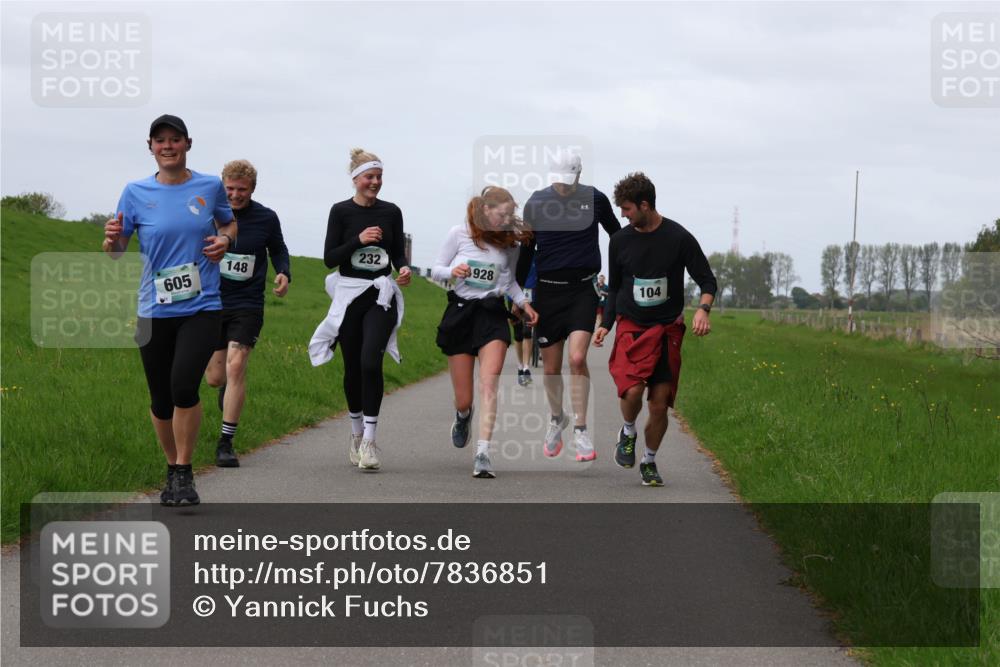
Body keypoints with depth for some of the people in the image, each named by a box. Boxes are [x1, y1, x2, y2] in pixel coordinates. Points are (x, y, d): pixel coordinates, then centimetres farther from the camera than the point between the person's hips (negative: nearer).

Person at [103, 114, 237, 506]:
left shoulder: (210, 187, 2)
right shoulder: (136, 193, 1)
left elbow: (229, 223, 21)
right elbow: (117, 251, 5)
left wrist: (225, 240, -1)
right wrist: (112, 239, -18)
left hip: (202, 307, -2)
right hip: (154, 311, 2)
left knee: (183, 384, -21)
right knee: (160, 399, 7)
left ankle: (184, 474, -7)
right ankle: (172, 470, 29)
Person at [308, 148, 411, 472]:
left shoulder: (391, 212, 5)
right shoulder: (341, 211, -1)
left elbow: (399, 253, 12)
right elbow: (329, 259, -4)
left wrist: (404, 269, -10)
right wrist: (359, 240, -17)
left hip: (381, 296, 0)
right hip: (349, 295, 0)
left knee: (371, 361, -18)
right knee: (353, 368, 8)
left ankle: (369, 441, -17)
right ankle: (357, 434, 27)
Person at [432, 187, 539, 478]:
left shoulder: (510, 242, 6)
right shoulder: (459, 234, -3)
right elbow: (436, 270, 3)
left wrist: (523, 302, 5)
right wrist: (453, 271, -18)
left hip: (492, 314, 1)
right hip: (460, 312, -1)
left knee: (489, 381, -22)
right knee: (464, 399, 2)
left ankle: (483, 453, -28)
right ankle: (463, 416, 43)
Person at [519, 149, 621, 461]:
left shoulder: (595, 199, -1)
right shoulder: (536, 202, 1)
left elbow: (616, 233, 16)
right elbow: (526, 250, 10)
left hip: (582, 289, -1)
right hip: (547, 291, 1)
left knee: (577, 358, -18)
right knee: (551, 366, 7)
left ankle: (580, 430, -8)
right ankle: (557, 419, 33)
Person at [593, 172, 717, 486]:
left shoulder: (679, 238, -5)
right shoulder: (620, 241, 4)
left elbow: (707, 280, 0)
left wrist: (703, 309, -19)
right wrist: (605, 324, 6)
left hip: (667, 329, -1)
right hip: (630, 327, 1)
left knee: (660, 403, -1)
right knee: (632, 390, -22)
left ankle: (649, 461, 20)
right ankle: (628, 433, 10)